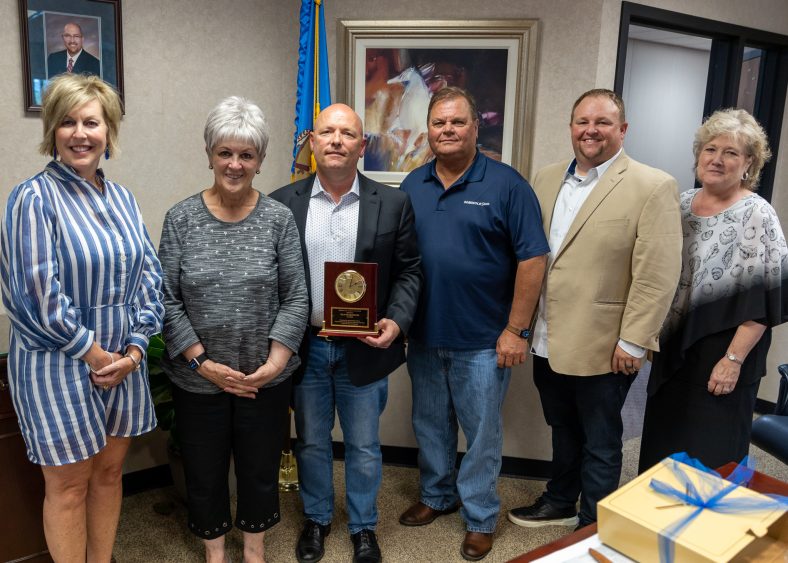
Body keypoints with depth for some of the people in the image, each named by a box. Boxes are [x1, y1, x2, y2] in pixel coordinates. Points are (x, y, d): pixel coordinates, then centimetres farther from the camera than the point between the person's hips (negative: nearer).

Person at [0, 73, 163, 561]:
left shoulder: (121, 198, 7)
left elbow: (149, 274, 5)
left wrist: (134, 348, -4)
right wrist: (95, 355, -11)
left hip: (124, 362, 6)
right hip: (60, 366, -5)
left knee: (110, 471, 17)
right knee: (69, 485, 8)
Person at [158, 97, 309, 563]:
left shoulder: (279, 218, -5)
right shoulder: (181, 219, -4)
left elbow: (296, 298, -4)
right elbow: (167, 300, -5)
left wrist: (276, 360, -13)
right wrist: (201, 361, -12)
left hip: (266, 378, 0)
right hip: (198, 379, 0)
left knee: (261, 468, 16)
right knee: (204, 471, 16)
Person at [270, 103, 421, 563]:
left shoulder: (393, 204, -3)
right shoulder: (283, 203, -2)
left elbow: (408, 271, 0)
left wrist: (396, 321, -14)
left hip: (364, 348, -1)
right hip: (305, 347, 1)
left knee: (364, 446, 14)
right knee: (311, 442, 18)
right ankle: (317, 518, 41)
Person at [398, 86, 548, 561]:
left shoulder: (506, 184, -9)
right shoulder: (413, 186, 5)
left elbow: (532, 260, -11)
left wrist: (515, 330, -13)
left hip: (483, 341, -4)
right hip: (424, 336, 5)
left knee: (482, 433, 10)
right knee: (430, 426, 20)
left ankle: (480, 517, 30)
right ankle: (436, 496, 41)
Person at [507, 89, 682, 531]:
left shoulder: (654, 187, -12)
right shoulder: (547, 179, 7)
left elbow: (658, 275, -15)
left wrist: (632, 342, -16)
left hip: (602, 346, -5)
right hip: (549, 340, 6)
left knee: (600, 445, 13)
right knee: (563, 432, 24)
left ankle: (593, 529, 32)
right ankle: (560, 503, 45)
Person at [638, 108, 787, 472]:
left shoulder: (756, 215, -12)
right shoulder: (682, 203, 6)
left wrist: (734, 359, -18)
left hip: (720, 358, -6)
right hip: (673, 349, 6)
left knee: (710, 457, 6)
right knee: (663, 446, 16)